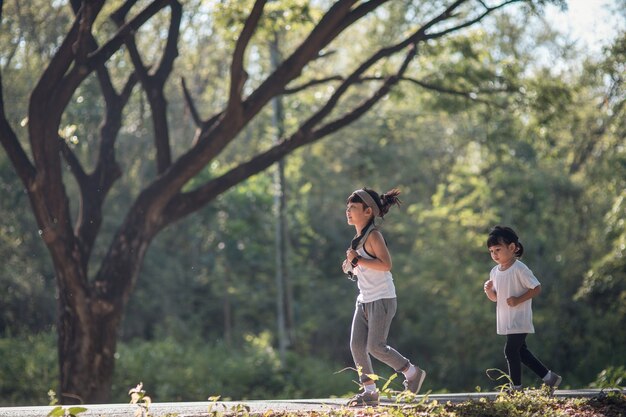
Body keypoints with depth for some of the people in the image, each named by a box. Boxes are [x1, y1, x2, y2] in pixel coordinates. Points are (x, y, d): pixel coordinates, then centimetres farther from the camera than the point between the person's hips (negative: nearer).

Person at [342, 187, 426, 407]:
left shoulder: (373, 235, -14)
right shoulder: (359, 237, 14)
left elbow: (386, 264, -26)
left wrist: (358, 260, -24)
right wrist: (351, 266, 9)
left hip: (381, 300, -9)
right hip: (364, 300, 9)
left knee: (375, 346, -10)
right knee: (356, 345, 0)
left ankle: (412, 372, 8)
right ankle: (369, 392, 4)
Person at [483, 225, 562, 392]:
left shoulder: (519, 269, -16)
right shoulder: (495, 272, 8)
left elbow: (536, 288, -16)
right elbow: (495, 298, 16)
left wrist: (518, 300, -23)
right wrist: (488, 290, -6)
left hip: (519, 320, -8)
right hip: (506, 321, 8)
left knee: (510, 350, -8)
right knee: (520, 350, 13)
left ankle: (516, 386, 4)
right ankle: (549, 377, 23)